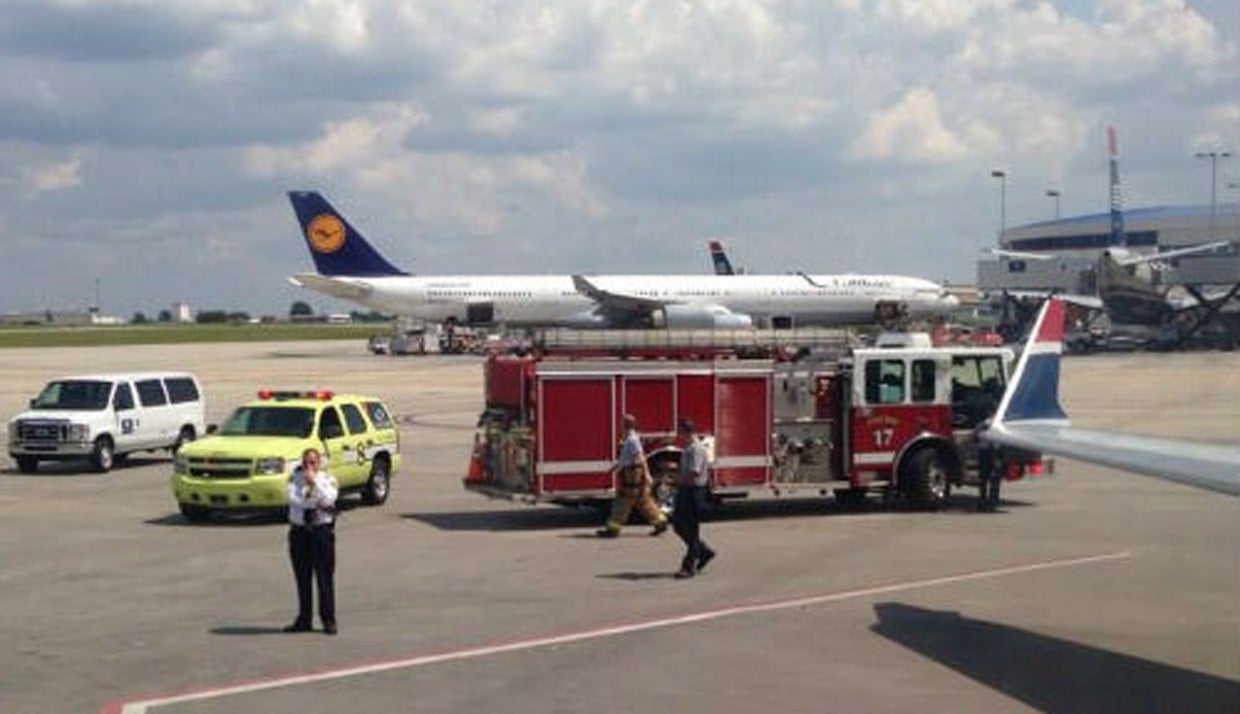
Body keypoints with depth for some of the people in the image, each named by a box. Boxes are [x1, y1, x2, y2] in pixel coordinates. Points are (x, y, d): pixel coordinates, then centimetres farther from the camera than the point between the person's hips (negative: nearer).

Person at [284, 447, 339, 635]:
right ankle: (304, 620, 17)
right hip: (299, 531, 2)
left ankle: (329, 620, 3)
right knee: (302, 578, 8)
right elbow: (293, 498, -10)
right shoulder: (295, 478, 7)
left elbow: (328, 499, -15)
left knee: (324, 577, -3)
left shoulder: (328, 479, 3)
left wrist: (315, 481, -13)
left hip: (321, 530, -2)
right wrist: (317, 503, -12)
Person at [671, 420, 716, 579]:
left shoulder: (697, 449, -17)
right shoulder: (687, 448, 14)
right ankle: (704, 551, 23)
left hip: (694, 491, -10)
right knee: (678, 524, 13)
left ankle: (689, 566, 2)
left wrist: (677, 481, -13)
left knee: (691, 530, -4)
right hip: (685, 492, 10)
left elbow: (693, 473, -25)